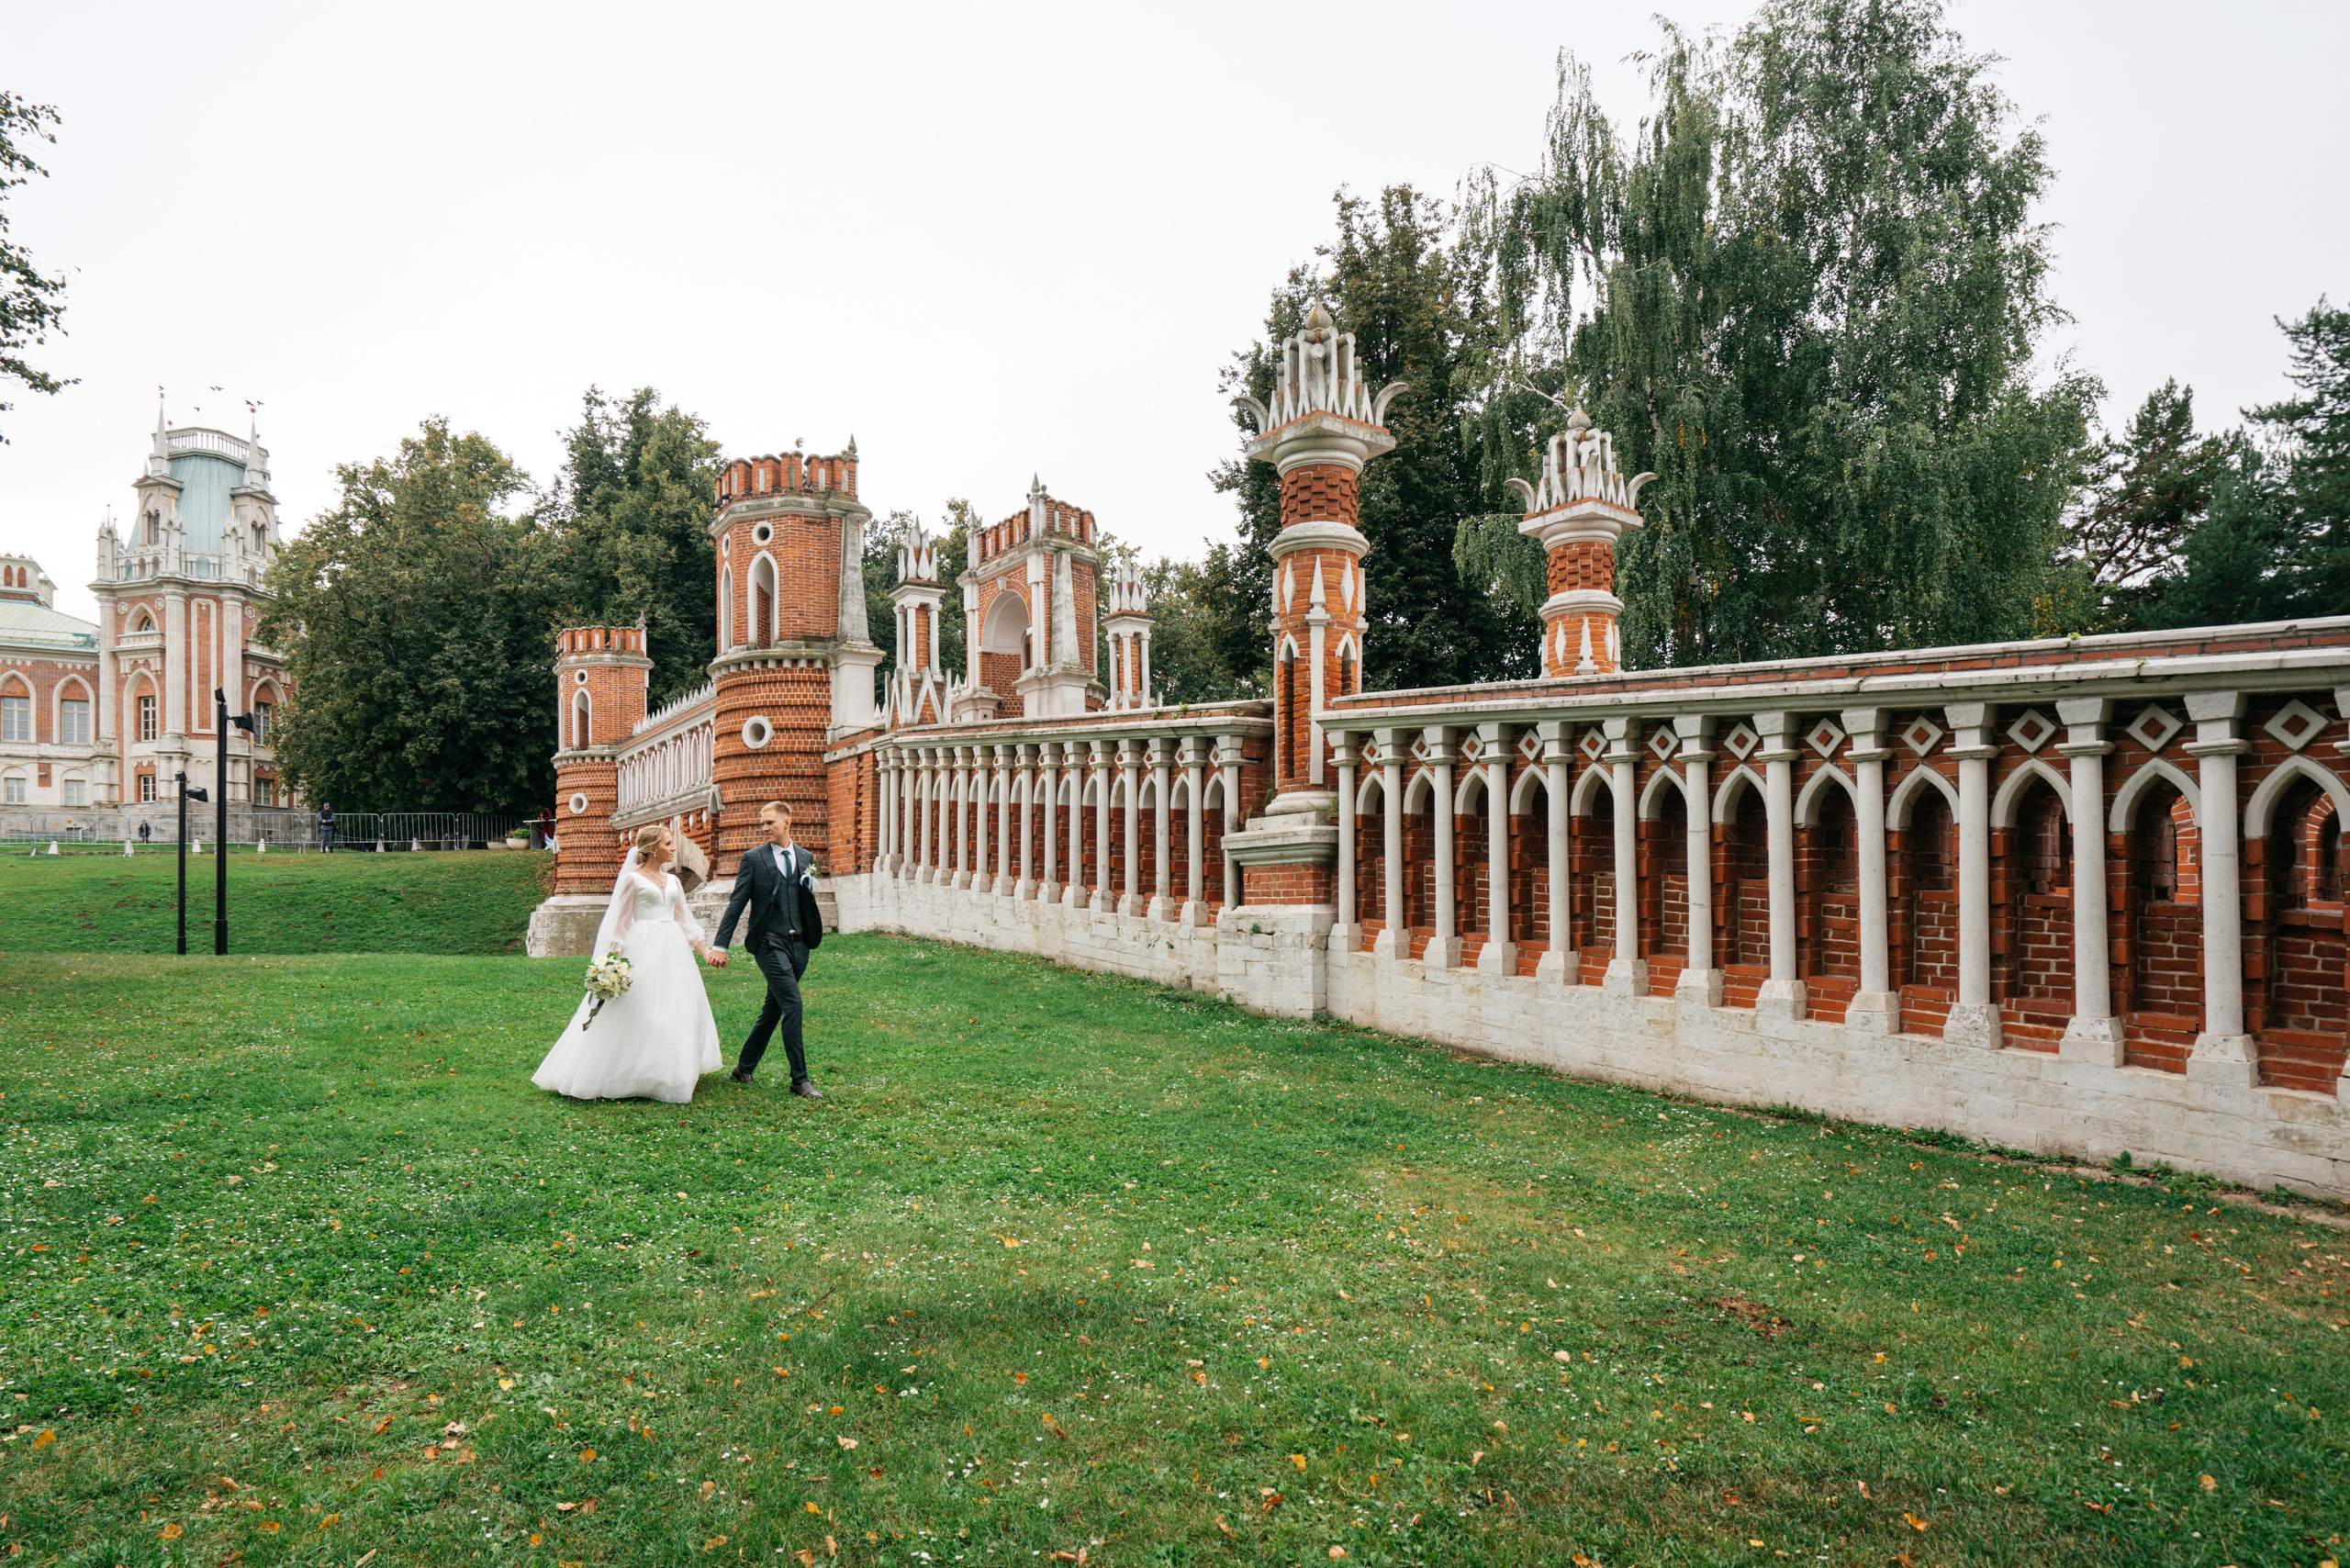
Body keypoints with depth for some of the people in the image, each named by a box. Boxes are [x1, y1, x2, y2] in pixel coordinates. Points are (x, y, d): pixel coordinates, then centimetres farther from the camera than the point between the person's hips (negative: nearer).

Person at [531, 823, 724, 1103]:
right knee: (639, 1013, -6)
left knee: (676, 1010, 5)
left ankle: (669, 1075, 16)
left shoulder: (672, 881, 14)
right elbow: (619, 922, -4)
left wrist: (706, 950, 11)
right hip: (643, 950, -6)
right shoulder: (633, 879, -3)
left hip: (672, 951, 6)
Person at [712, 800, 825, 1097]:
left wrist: (811, 886, 0)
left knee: (773, 1010, 12)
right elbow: (736, 903, -2)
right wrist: (721, 945, -6)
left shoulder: (804, 858, 12)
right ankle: (800, 1079, -5)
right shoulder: (754, 858, 0)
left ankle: (745, 1066, 28)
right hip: (770, 943, -5)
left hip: (798, 944, 5)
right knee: (792, 1006, -12)